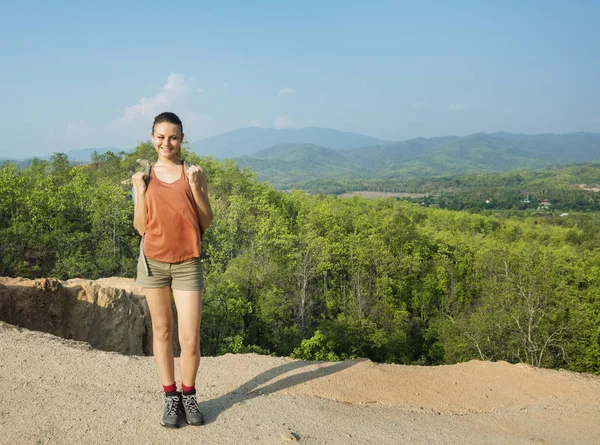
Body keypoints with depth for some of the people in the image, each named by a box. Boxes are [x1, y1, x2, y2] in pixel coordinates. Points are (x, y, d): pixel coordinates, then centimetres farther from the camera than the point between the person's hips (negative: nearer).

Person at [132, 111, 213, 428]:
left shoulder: (193, 173, 0)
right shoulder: (144, 176, 4)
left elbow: (206, 223, 0)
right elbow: (141, 227, 3)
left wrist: (195, 187, -11)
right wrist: (140, 191, -7)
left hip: (187, 264, -1)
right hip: (153, 261, 2)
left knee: (190, 339, -3)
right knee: (161, 331, 11)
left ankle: (189, 396, 22)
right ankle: (171, 398, 26)